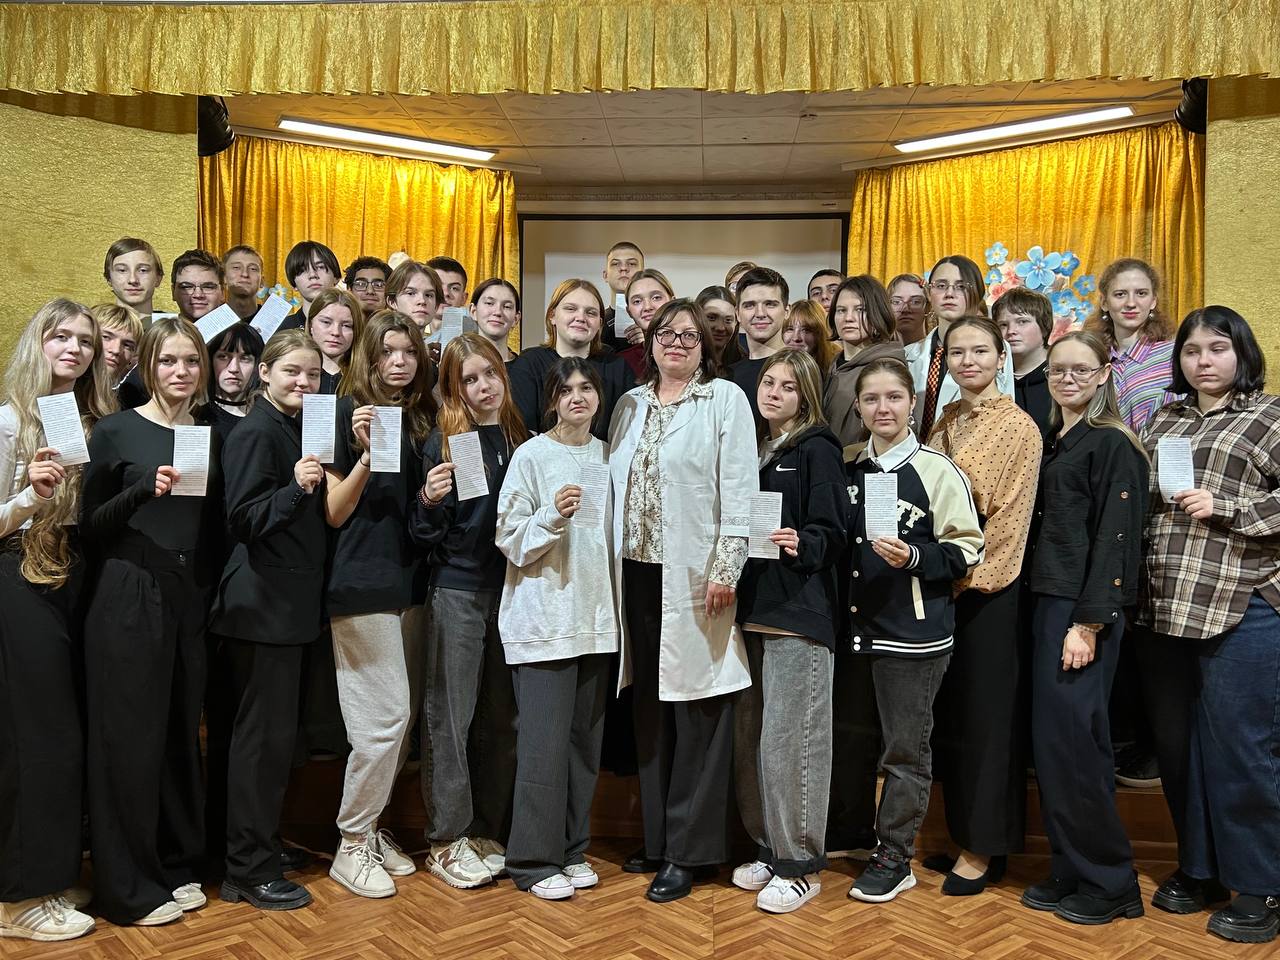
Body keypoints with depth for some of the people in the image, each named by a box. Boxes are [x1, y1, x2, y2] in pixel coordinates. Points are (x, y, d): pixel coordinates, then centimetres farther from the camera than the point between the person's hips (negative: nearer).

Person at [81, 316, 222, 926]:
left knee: (181, 733, 10)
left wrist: (208, 594, 4)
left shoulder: (209, 435, 9)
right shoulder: (117, 431, -4)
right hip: (129, 600, -4)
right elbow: (90, 525, -5)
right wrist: (145, 488, -19)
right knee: (131, 739, 1)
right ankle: (127, 887, 14)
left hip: (189, 599, 4)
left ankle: (176, 865, 25)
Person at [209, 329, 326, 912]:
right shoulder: (255, 433, -12)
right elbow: (244, 518, -22)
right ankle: (249, 871, 8)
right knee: (264, 734, -3)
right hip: (262, 604, -9)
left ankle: (258, 846, 29)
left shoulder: (294, 429, 15)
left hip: (287, 603, 9)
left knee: (270, 730, 16)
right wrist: (296, 488, -31)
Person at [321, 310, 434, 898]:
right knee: (385, 717, -6)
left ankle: (370, 826, 26)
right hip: (362, 584, -6)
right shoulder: (351, 412, -6)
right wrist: (365, 454, -22)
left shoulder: (420, 417, 11)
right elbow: (334, 514, -9)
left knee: (400, 717, 10)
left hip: (409, 582, 7)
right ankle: (352, 844, 11)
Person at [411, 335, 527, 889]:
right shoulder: (442, 442, -5)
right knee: (450, 717, 2)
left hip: (512, 588, 4)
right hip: (458, 591, -4)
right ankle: (447, 840, 14)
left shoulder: (522, 439, 6)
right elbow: (425, 536, -5)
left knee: (501, 718, 11)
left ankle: (490, 833, 24)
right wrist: (430, 500, -23)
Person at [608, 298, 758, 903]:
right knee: (650, 709, 12)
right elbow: (614, 485, 14)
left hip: (693, 576, -5)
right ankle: (656, 836, 24)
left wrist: (726, 569, -14)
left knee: (696, 711, 0)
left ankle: (689, 852, 11)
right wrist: (612, 568, 8)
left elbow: (739, 489, -8)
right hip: (637, 572, 5)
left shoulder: (725, 400, -1)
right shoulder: (630, 404, 14)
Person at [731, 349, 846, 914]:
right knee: (750, 735, 10)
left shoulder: (817, 450, -4)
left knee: (790, 739, -4)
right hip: (753, 608, 7)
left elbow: (830, 535, -10)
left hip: (798, 612, -7)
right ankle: (768, 848, 25)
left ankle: (801, 865, 10)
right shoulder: (753, 450, 15)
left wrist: (802, 545, -28)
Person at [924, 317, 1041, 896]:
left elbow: (978, 502, -15)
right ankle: (964, 833, 25)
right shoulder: (945, 422, 13)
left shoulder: (1017, 426, -8)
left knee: (986, 715, 2)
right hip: (943, 584, 7)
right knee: (950, 714, 12)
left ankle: (984, 849, 14)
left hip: (988, 587, -7)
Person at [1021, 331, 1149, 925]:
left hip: (1086, 609, -8)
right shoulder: (1053, 442, 16)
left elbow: (1114, 538, -14)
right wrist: (1051, 612, 12)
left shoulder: (1112, 445, -8)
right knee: (1051, 741, 9)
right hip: (1048, 602, 8)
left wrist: (1088, 623, -18)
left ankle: (1108, 882, 11)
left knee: (1071, 739, -5)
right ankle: (1070, 873, 21)